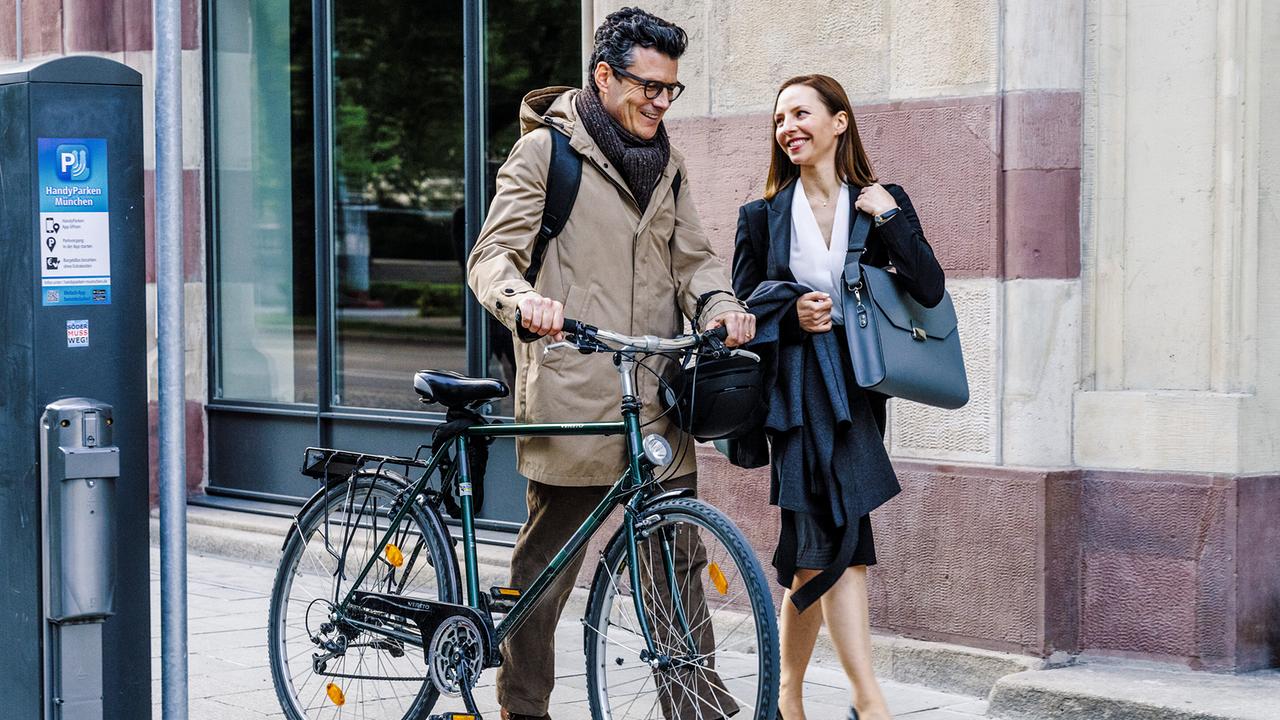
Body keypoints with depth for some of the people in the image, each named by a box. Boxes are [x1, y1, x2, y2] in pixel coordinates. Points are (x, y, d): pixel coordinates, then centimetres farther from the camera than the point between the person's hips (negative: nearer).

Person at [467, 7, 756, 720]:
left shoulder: (666, 161, 18)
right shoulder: (546, 149, 0)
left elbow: (691, 256, 16)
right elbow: (493, 253, -6)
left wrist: (719, 303, -7)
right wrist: (521, 298, -29)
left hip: (656, 395, 5)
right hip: (574, 392, -5)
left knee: (677, 560, 5)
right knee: (547, 564, 0)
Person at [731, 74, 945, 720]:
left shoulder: (882, 203, 8)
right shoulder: (763, 217, 9)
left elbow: (929, 291, -2)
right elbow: (742, 311, 10)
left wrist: (890, 219, -10)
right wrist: (790, 315, -8)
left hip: (857, 387, 1)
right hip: (796, 392, -1)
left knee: (817, 551, 1)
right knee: (840, 543, -14)